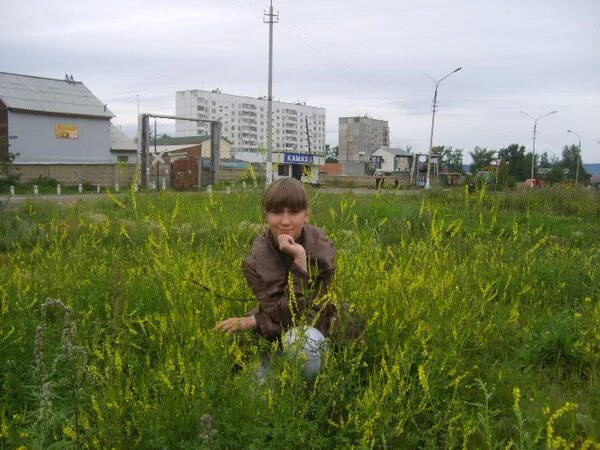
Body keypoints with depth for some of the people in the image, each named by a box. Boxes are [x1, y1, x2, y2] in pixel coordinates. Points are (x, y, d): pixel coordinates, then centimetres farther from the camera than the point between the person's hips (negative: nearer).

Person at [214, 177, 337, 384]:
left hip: (316, 328, 0)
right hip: (276, 337, 1)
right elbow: (285, 312, -25)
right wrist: (299, 259, -35)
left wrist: (253, 321, -25)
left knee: (305, 340, -35)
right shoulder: (258, 256, -17)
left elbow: (309, 309, -20)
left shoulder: (321, 246, -17)